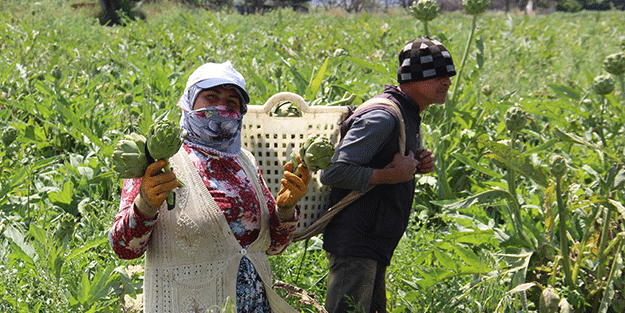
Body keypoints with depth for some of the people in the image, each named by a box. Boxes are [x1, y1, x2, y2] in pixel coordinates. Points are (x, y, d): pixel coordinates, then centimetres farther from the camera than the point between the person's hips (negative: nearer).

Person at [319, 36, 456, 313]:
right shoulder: (383, 117, -18)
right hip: (354, 246, -10)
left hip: (373, 248, 10)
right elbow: (332, 173, -24)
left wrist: (416, 166, 5)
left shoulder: (408, 116, 14)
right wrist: (393, 174, -23)